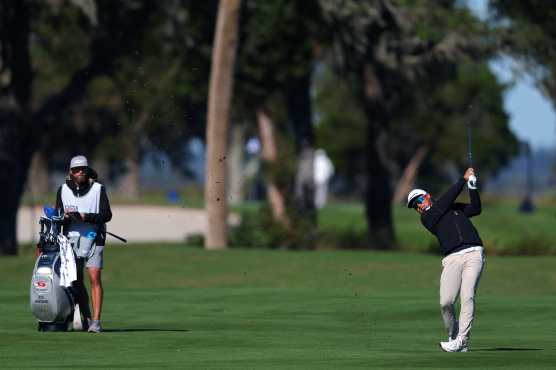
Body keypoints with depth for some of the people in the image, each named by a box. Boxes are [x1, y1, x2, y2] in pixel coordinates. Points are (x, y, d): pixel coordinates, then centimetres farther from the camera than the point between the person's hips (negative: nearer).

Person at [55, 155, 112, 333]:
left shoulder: (98, 188, 2)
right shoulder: (63, 190, 10)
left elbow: (107, 215, -3)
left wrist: (86, 217, -17)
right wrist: (64, 217, -11)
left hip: (93, 237, -3)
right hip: (71, 237, 3)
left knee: (94, 278, -12)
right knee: (77, 282, 6)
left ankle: (96, 321, -15)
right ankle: (86, 317, 20)